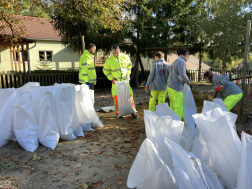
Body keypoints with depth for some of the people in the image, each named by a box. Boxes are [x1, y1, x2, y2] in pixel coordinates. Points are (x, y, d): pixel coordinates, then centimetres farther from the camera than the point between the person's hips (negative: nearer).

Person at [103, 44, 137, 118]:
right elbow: (105, 70, 1)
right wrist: (111, 79, -6)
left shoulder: (125, 57, -4)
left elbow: (129, 65, 13)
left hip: (125, 80, 1)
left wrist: (128, 74, 3)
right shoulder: (109, 60, -9)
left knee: (129, 95, 2)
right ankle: (118, 112, 15)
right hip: (116, 81, -1)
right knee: (116, 97, -1)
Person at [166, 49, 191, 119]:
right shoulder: (182, 61, -9)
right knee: (179, 108, -6)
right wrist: (188, 81, -4)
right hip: (176, 88, -9)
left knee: (172, 107, 16)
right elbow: (182, 75, -21)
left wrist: (184, 81, 22)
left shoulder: (175, 61, 19)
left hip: (170, 86, 10)